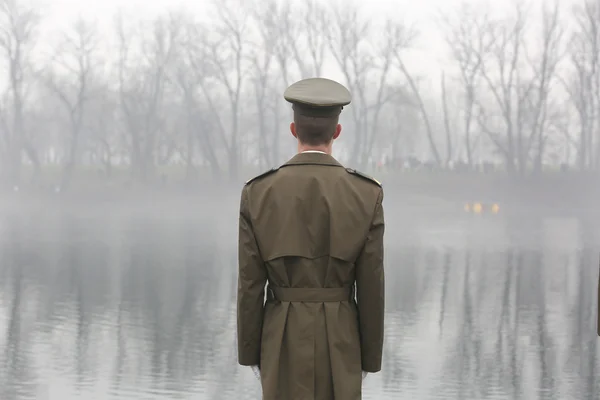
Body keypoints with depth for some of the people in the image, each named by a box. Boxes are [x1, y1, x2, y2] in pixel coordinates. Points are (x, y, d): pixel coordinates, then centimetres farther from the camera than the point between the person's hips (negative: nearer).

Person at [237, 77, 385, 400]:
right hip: (339, 340, 0)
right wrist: (371, 355, 6)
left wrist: (249, 351, 7)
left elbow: (250, 284, -5)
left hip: (283, 340, 0)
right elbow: (371, 286, -6)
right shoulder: (367, 195, -9)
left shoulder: (257, 194, -8)